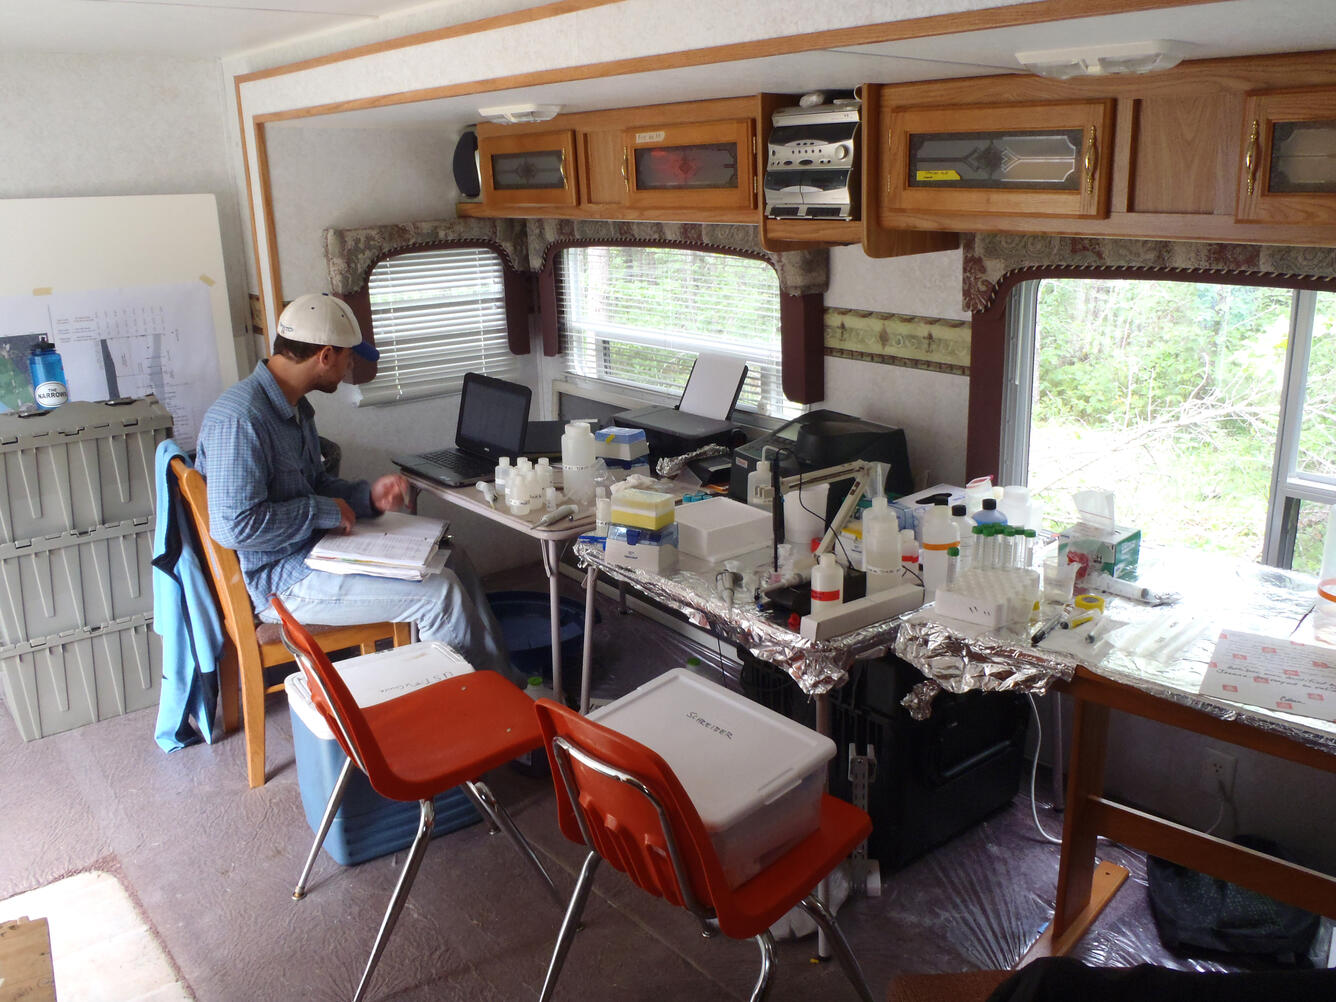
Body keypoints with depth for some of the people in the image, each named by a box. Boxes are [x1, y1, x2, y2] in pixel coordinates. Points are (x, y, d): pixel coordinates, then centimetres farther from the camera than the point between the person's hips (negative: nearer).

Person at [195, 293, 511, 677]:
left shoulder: (293, 407, 10)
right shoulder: (239, 419, -23)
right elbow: (235, 525, -28)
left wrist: (368, 495, 2)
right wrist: (322, 511, -18)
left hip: (314, 548, 11)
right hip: (280, 580, -11)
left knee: (451, 558, 9)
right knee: (441, 593, -17)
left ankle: (501, 672, 18)